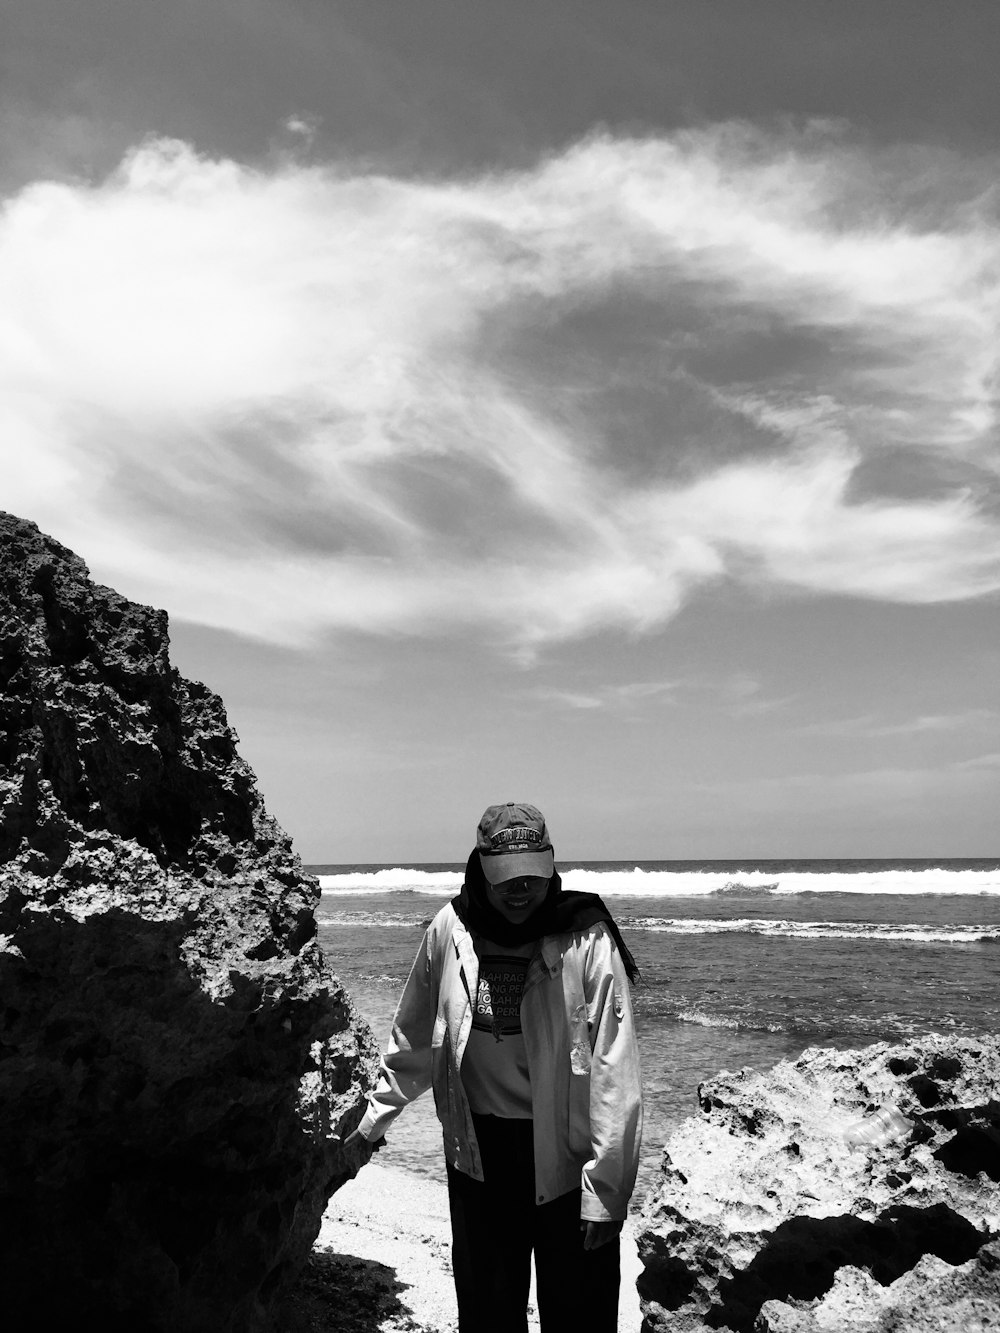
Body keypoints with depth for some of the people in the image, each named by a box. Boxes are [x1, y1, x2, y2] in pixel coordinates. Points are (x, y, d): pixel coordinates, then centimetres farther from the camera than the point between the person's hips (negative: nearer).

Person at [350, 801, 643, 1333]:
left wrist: (605, 1189, -17)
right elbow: (414, 1036, 9)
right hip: (476, 1149, 3)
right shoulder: (450, 930, -6)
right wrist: (376, 1114, 16)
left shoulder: (587, 941, -17)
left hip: (564, 1153, -3)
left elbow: (614, 1071, -17)